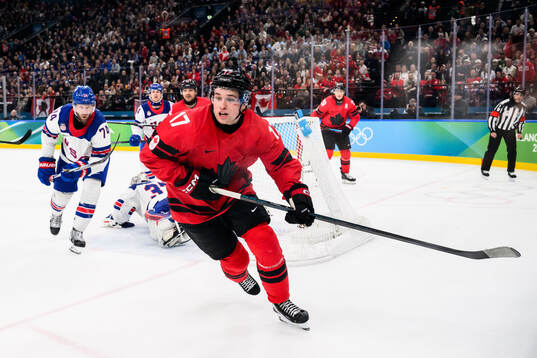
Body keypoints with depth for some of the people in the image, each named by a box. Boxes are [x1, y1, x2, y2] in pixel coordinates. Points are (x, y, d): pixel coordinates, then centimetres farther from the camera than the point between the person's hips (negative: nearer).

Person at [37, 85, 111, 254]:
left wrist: (80, 169, -43)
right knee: (62, 192, 10)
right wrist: (46, 163, -4)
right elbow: (48, 133, -6)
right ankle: (56, 215, 48)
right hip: (69, 157, 3)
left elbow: (100, 158, -30)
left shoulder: (99, 124, -36)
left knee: (91, 192, -19)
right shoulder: (61, 114, -26)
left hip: (95, 158, -3)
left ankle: (77, 232, -2)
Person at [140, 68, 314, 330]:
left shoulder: (259, 129, -19)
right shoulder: (188, 124, -29)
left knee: (265, 242, -13)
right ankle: (239, 275, 47)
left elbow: (282, 163, -8)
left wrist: (298, 193, -22)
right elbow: (151, 155, -22)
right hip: (193, 202, -2)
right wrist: (189, 180, -27)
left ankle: (280, 301, 12)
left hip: (236, 191, 3)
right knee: (233, 257, 5)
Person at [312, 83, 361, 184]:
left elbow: (356, 116, 2)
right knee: (328, 151, -16)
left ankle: (345, 174, 18)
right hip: (327, 129, -4)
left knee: (346, 151, 3)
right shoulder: (327, 101, -18)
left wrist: (349, 127, -9)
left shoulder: (349, 102, -7)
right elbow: (316, 114, -11)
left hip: (341, 129, 4)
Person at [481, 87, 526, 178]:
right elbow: (492, 116, -21)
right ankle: (485, 168, 8)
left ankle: (511, 170, 12)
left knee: (512, 150, 0)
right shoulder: (504, 103, -23)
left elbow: (521, 119, 14)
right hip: (497, 129, -4)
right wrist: (492, 131, -20)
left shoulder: (523, 107, -4)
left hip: (510, 130, 5)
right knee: (492, 149, -3)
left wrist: (519, 131, 10)